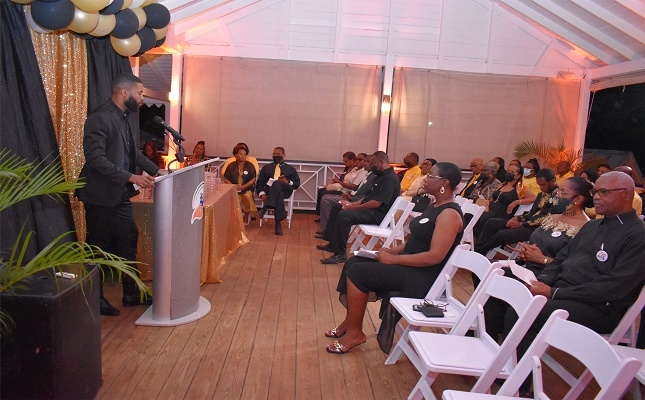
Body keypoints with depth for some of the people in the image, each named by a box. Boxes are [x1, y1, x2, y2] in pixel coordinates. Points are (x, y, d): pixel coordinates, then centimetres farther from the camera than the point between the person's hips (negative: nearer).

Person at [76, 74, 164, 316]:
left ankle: (131, 294, 25)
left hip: (121, 194, 8)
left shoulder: (131, 116, 8)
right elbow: (95, 158, -25)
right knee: (99, 246, 5)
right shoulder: (99, 118, -18)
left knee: (128, 241, 12)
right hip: (101, 194, -8)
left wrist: (155, 170, 4)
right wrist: (131, 177, -29)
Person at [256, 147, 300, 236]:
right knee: (279, 195, -40)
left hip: (285, 191, 0)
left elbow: (297, 184, 14)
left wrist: (288, 182, -8)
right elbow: (259, 183, 13)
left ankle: (265, 207, -45)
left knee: (277, 183, -39)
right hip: (269, 191, 0)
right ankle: (278, 223, -44)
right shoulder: (266, 168, 22)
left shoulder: (290, 169, 21)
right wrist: (262, 194, -8)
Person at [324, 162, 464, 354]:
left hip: (422, 275, -10)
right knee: (353, 262, 4)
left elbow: (434, 257, -26)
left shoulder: (449, 214, -19)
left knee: (357, 272, -17)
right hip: (410, 263, 10)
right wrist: (394, 250, 2)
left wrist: (393, 259, -21)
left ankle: (355, 332, -2)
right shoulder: (434, 206, 11)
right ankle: (350, 321, 14)